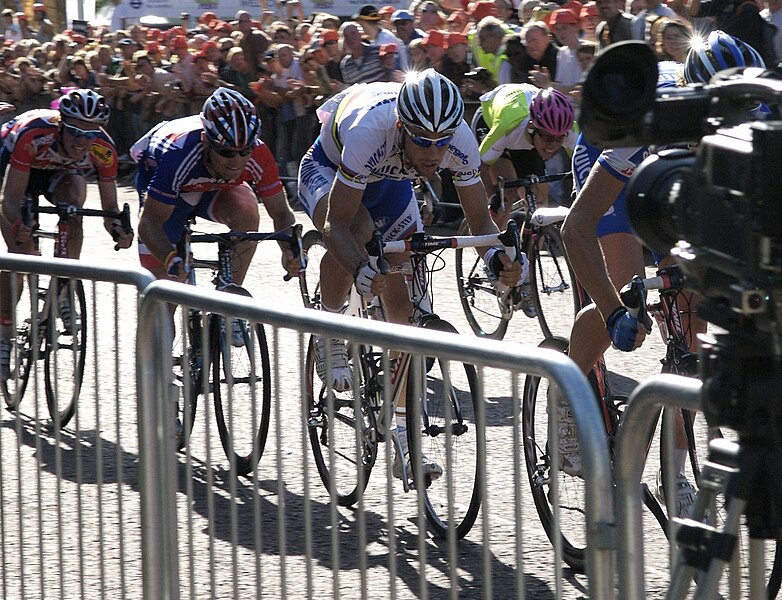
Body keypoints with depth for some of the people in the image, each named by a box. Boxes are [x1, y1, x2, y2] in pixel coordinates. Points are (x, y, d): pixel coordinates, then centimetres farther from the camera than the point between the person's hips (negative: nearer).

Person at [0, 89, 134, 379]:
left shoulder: (103, 149, -31)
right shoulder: (33, 133, -41)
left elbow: (109, 205, -21)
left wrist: (118, 228, -43)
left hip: (61, 170, 3)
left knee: (72, 205, -31)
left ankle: (65, 290, -17)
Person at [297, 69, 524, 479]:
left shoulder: (460, 140, -31)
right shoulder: (370, 131, -43)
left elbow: (480, 220, -21)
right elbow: (336, 223, -39)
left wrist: (498, 255, -43)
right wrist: (361, 271, -56)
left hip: (390, 181, 4)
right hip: (329, 170, -4)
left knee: (404, 309, -5)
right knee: (356, 233, -38)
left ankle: (402, 442, 2)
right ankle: (329, 334, -10)